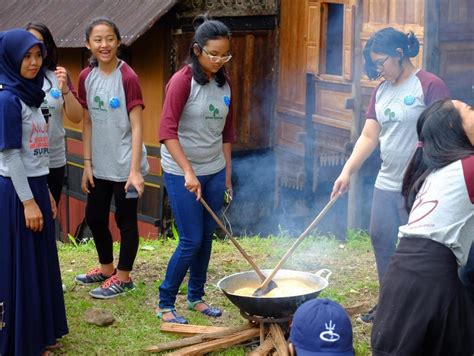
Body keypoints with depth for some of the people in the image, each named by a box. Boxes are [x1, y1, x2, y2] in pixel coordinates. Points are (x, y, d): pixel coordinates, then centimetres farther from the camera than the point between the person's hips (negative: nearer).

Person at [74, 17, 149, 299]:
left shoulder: (128, 78, -15)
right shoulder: (86, 77, 2)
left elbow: (137, 127, -16)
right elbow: (87, 123, 8)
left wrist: (134, 170, -20)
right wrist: (87, 164, 6)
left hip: (125, 165, -6)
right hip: (100, 165, 6)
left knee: (125, 220, 7)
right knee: (94, 217, 16)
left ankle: (123, 277, 23)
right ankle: (107, 268, 37)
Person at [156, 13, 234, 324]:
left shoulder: (224, 83, 5)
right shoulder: (183, 81, -15)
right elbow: (167, 132, -22)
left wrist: (227, 174, 14)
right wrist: (188, 172, -29)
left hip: (214, 172, 6)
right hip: (182, 173, -6)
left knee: (207, 238, 12)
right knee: (191, 241, -5)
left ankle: (197, 296, 29)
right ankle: (165, 304, 10)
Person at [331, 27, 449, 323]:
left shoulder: (430, 85, -12)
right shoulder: (381, 91, 10)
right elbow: (369, 137, 10)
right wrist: (347, 171, 1)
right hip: (386, 184, 8)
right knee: (381, 240, 13)